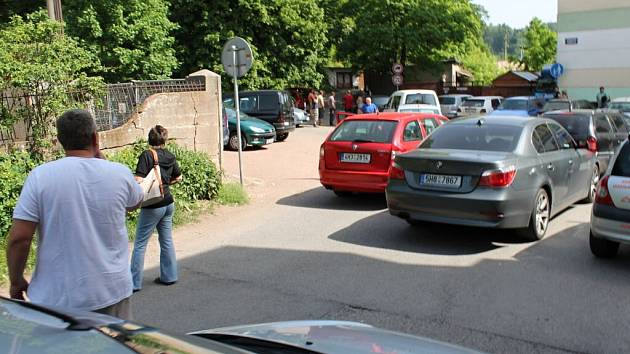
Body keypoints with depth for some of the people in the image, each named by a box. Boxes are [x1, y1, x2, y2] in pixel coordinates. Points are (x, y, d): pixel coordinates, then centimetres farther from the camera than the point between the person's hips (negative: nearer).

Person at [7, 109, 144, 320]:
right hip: (112, 292, 1)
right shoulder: (120, 173, -5)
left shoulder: (40, 177, -9)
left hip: (56, 298, -1)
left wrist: (16, 281, 6)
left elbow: (18, 238, -10)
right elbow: (136, 202, 18)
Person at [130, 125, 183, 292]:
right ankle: (169, 276, 25)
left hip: (152, 207, -6)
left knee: (140, 244, 2)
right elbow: (178, 178, 15)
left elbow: (138, 180, -22)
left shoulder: (146, 156, -14)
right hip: (168, 203, 6)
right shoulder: (170, 156, 3)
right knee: (167, 240, 16)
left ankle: (134, 282, 7)